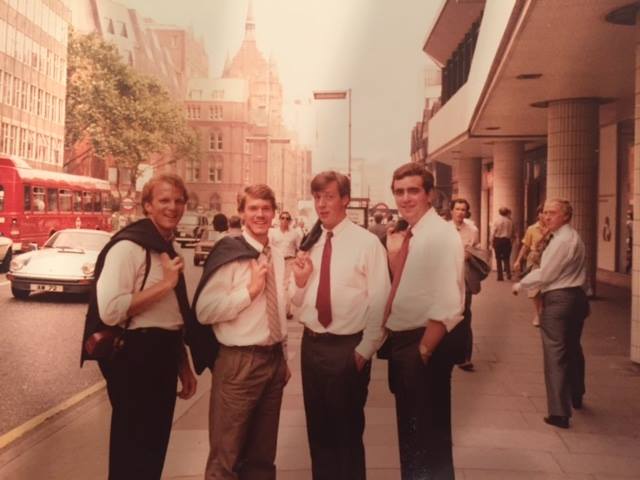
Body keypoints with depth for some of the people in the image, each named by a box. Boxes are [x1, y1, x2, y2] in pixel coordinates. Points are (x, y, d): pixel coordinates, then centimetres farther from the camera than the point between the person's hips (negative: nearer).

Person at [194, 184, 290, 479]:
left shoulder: (277, 257, 11)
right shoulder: (228, 252, -11)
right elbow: (204, 311, -19)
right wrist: (250, 290, -20)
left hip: (274, 359, 7)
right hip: (239, 363, -6)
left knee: (263, 454, 19)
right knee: (226, 455, 4)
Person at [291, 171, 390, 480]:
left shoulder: (367, 243, -10)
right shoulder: (309, 244, 6)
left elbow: (379, 303, -10)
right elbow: (300, 302, 11)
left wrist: (364, 351, -11)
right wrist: (300, 281, -9)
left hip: (348, 348, -5)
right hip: (311, 345, 5)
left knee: (347, 430, 12)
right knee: (318, 428, 18)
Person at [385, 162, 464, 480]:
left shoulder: (441, 235, -18)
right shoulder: (411, 235, 9)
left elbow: (447, 307, -25)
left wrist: (423, 350, -20)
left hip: (425, 346, -9)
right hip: (402, 341, 9)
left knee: (429, 436, 7)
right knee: (409, 431, 22)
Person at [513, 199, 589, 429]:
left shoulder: (562, 240, -17)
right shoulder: (573, 237, 15)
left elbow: (544, 275, -16)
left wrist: (520, 284, -3)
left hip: (558, 300, -10)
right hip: (576, 297, 10)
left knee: (556, 354, -7)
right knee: (573, 349, 23)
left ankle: (559, 413, -6)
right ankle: (576, 397, 41)